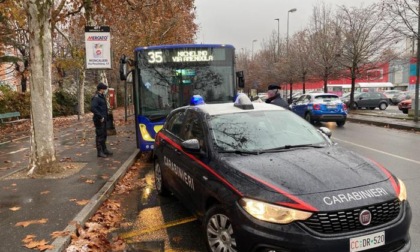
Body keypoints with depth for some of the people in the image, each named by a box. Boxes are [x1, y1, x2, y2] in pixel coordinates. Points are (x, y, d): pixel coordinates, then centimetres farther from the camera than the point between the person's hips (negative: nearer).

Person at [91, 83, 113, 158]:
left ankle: (104, 150, 29)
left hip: (103, 119, 10)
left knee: (104, 135, 17)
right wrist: (100, 116, -23)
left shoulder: (102, 96, 13)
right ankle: (100, 152, 4)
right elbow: (92, 108, -26)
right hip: (99, 120, -9)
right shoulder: (96, 97, -16)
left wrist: (106, 116, 11)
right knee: (100, 135, -3)